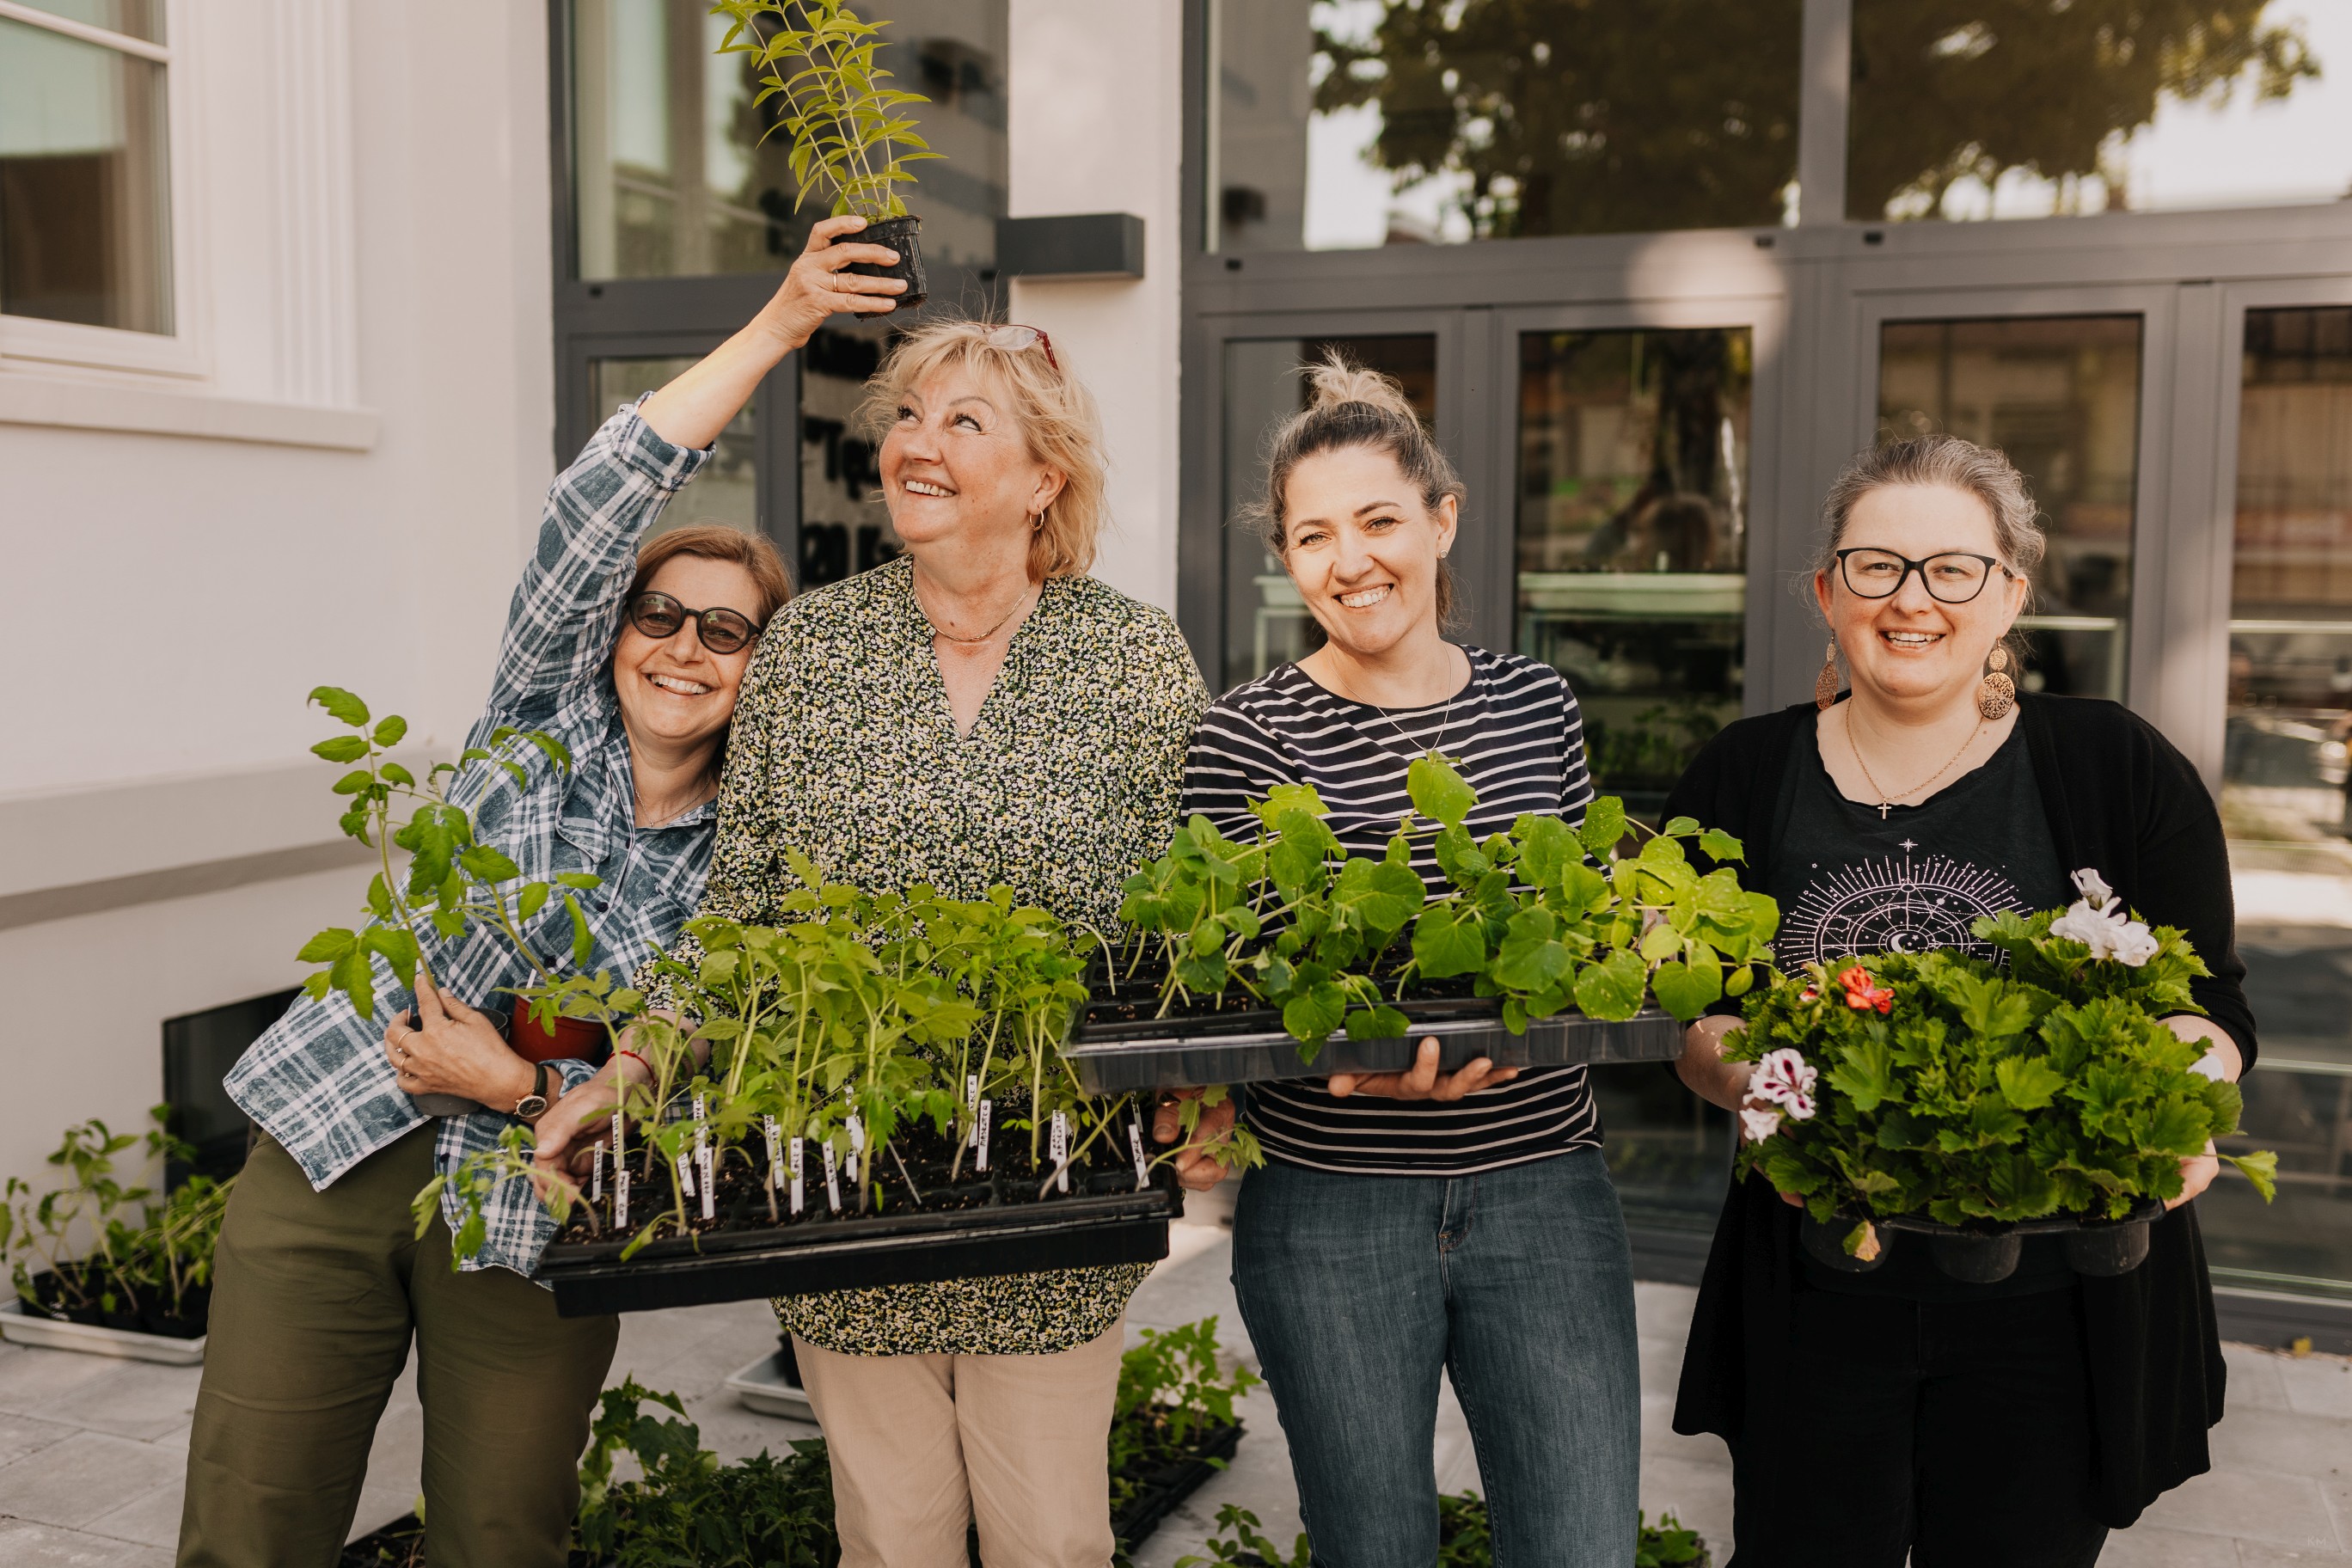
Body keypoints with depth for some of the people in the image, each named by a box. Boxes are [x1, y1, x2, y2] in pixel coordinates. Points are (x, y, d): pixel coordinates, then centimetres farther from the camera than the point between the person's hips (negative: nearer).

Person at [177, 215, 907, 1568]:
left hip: (536, 1217, -1)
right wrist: (774, 330, -19)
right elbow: (590, 519, -14)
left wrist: (520, 1085, -18)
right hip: (336, 1149, 1)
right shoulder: (548, 715, 0)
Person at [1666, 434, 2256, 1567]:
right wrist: (1751, 1078, -19)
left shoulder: (2116, 766, -2)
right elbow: (1690, 1016, 3)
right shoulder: (1743, 778, 2)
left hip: (2053, 1301, 0)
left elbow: (2210, 1002, 1)